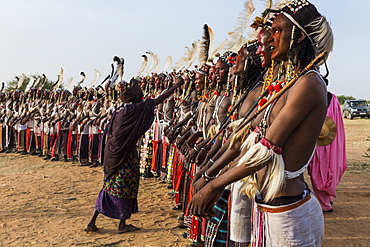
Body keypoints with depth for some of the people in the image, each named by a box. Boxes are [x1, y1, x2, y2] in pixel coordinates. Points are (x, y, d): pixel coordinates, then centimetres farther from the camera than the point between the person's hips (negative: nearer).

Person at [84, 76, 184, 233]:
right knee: (126, 188, 6)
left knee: (109, 187, 15)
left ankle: (92, 223, 20)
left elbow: (108, 134, 15)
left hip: (111, 153, 8)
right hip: (126, 155, -7)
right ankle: (122, 224, 17)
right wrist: (176, 85, 0)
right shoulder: (135, 108, -9)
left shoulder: (118, 111, 12)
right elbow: (158, 100, -8)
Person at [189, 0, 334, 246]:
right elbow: (254, 142, 10)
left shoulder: (308, 84, -17)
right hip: (267, 206, 8)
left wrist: (213, 187, -14)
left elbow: (266, 150, -21)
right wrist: (218, 181, 10)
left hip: (287, 214, -8)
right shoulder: (285, 83, 10)